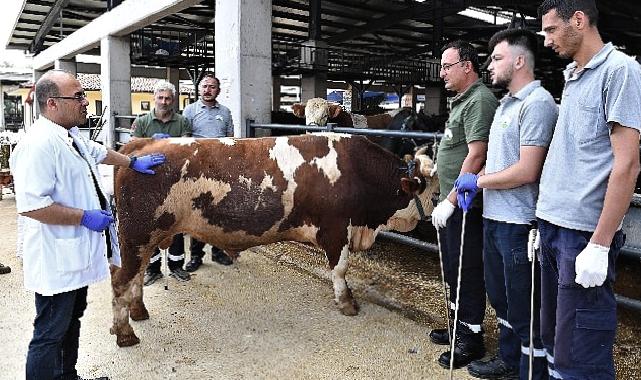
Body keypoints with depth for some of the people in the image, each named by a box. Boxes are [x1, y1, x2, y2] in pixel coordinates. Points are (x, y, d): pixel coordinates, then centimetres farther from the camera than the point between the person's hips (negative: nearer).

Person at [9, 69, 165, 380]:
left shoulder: (70, 136, 8)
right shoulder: (39, 144, -23)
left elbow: (98, 152, 30)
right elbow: (30, 205, -29)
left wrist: (133, 162, 36)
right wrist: (85, 217, -23)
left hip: (79, 254, 10)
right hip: (56, 261, -10)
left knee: (72, 322, 23)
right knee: (50, 334, 3)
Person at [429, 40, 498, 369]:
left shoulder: (480, 100, -15)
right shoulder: (462, 100, 16)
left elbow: (476, 156, -23)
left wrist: (450, 201, -22)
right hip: (451, 203, 10)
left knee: (467, 273, 2)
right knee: (453, 269, 19)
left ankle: (472, 339, 17)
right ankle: (460, 326, 35)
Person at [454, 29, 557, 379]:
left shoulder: (537, 103, -15)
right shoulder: (507, 103, 14)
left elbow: (526, 172, -22)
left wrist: (478, 181, -10)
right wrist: (474, 183, 5)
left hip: (518, 222, -10)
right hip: (494, 217, 10)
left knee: (524, 306, 4)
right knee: (500, 295, 22)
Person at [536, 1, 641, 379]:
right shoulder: (572, 76, 15)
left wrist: (599, 244, -17)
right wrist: (543, 221, 15)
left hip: (584, 232, -8)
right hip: (553, 226, 8)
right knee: (554, 337, 18)